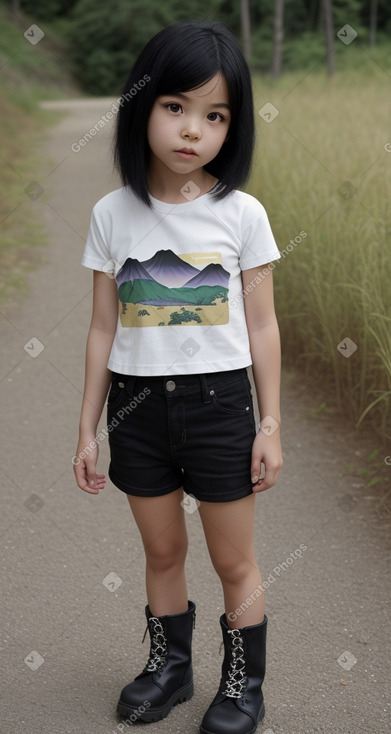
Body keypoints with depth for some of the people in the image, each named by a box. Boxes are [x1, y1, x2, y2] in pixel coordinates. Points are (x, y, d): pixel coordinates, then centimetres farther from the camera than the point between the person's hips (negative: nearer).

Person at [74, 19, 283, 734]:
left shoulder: (241, 214, -7)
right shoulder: (113, 215, -2)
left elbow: (262, 328, -1)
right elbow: (105, 329, 3)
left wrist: (271, 425, -2)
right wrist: (87, 429, 4)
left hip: (219, 404, -2)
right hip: (138, 406, 2)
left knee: (234, 562, 10)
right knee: (162, 552, 17)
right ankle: (169, 664, 38)